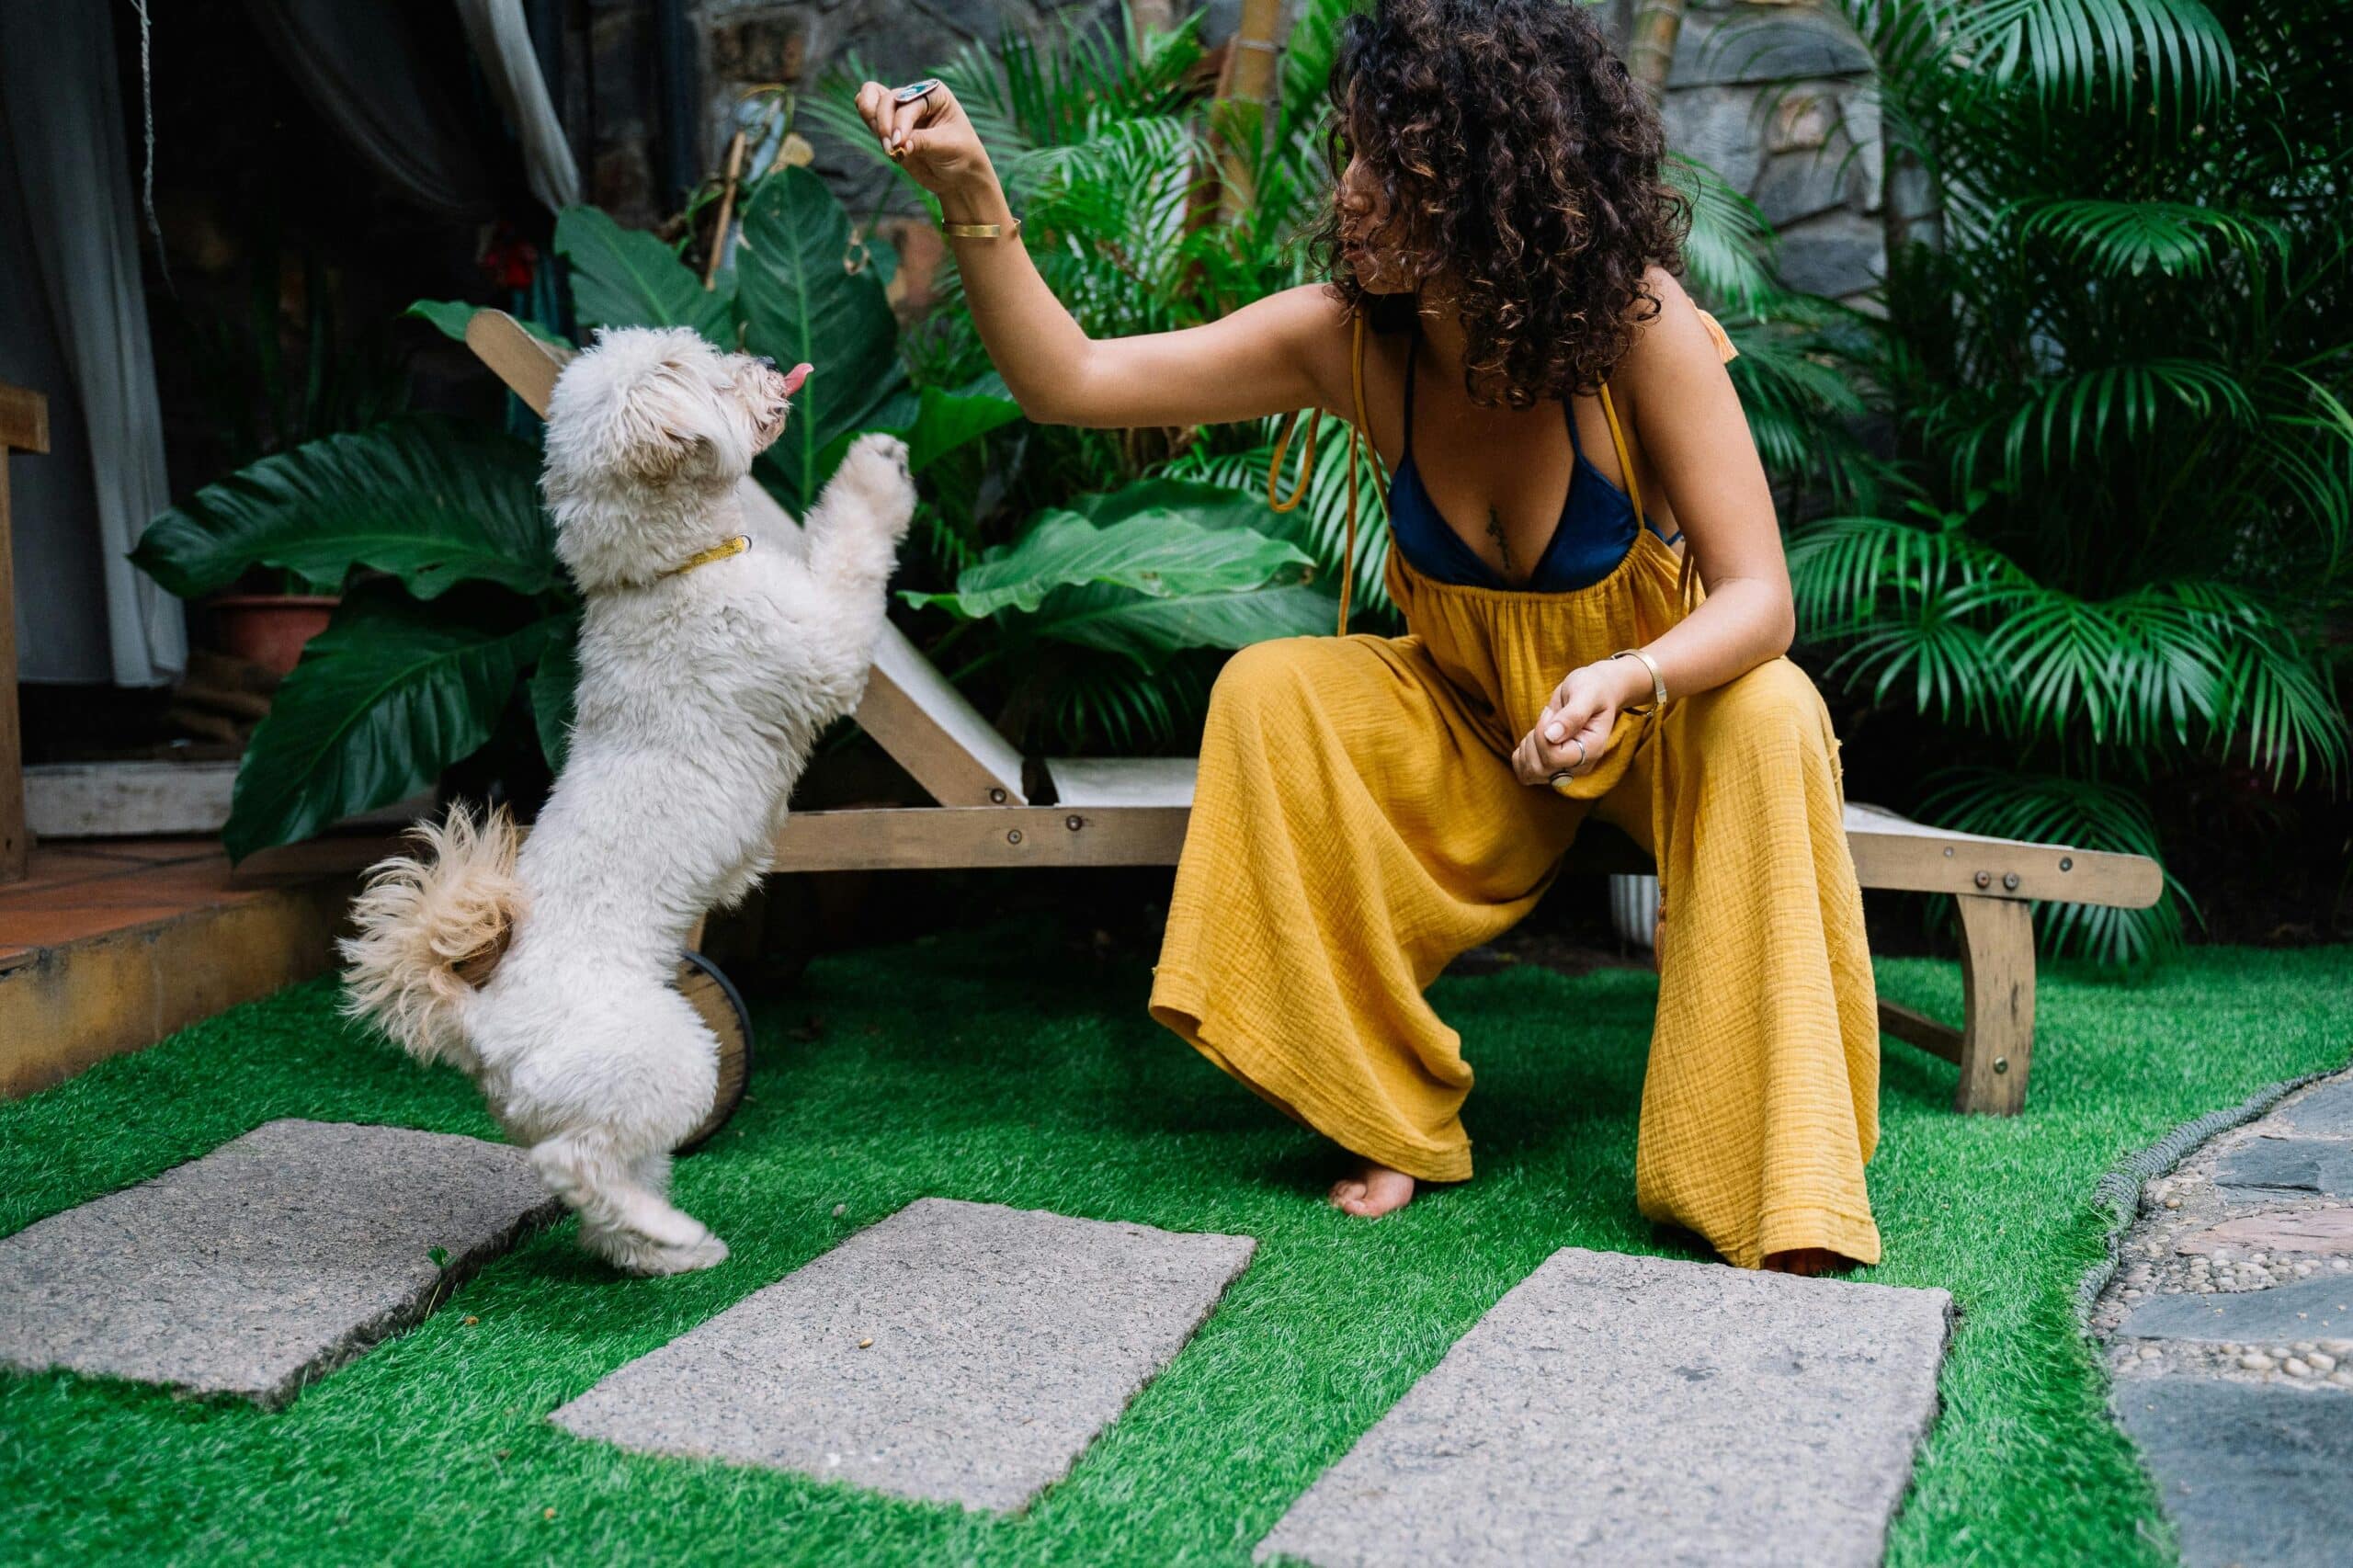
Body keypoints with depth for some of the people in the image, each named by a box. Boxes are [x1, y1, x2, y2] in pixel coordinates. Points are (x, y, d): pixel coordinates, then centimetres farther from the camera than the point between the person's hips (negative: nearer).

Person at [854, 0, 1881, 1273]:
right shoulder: (1350, 339, -16)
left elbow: (1757, 599, -27)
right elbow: (1067, 380, -18)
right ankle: (1392, 1118, -11)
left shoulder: (1635, 325, -26)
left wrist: (1626, 681, -47)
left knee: (1771, 721, -34)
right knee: (1270, 694, -23)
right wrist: (971, 196, -30)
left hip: (1661, 711, -2)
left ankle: (1780, 1208, -26)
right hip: (1471, 727, 3)